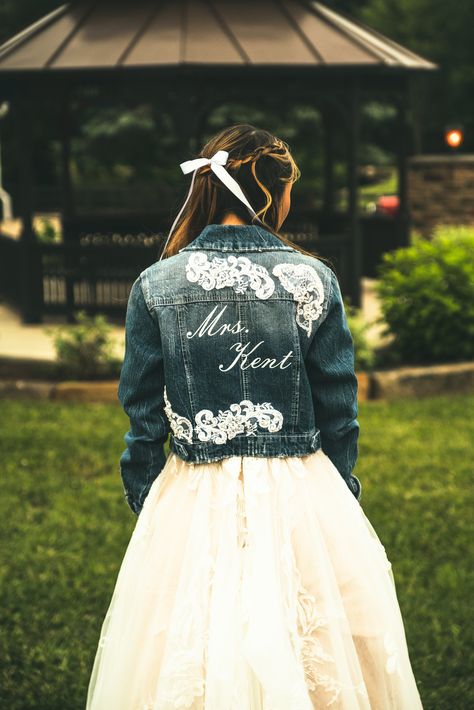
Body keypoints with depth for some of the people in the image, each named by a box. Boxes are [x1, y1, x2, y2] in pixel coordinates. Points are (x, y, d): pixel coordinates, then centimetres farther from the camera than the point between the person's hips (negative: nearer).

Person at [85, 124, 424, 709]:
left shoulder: (155, 286, -4)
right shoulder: (314, 280, -5)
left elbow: (143, 414, -1)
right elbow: (338, 406, 0)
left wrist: (142, 503, 10)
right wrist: (341, 497, 12)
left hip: (193, 502, 1)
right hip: (302, 501, 0)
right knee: (319, 658, 15)